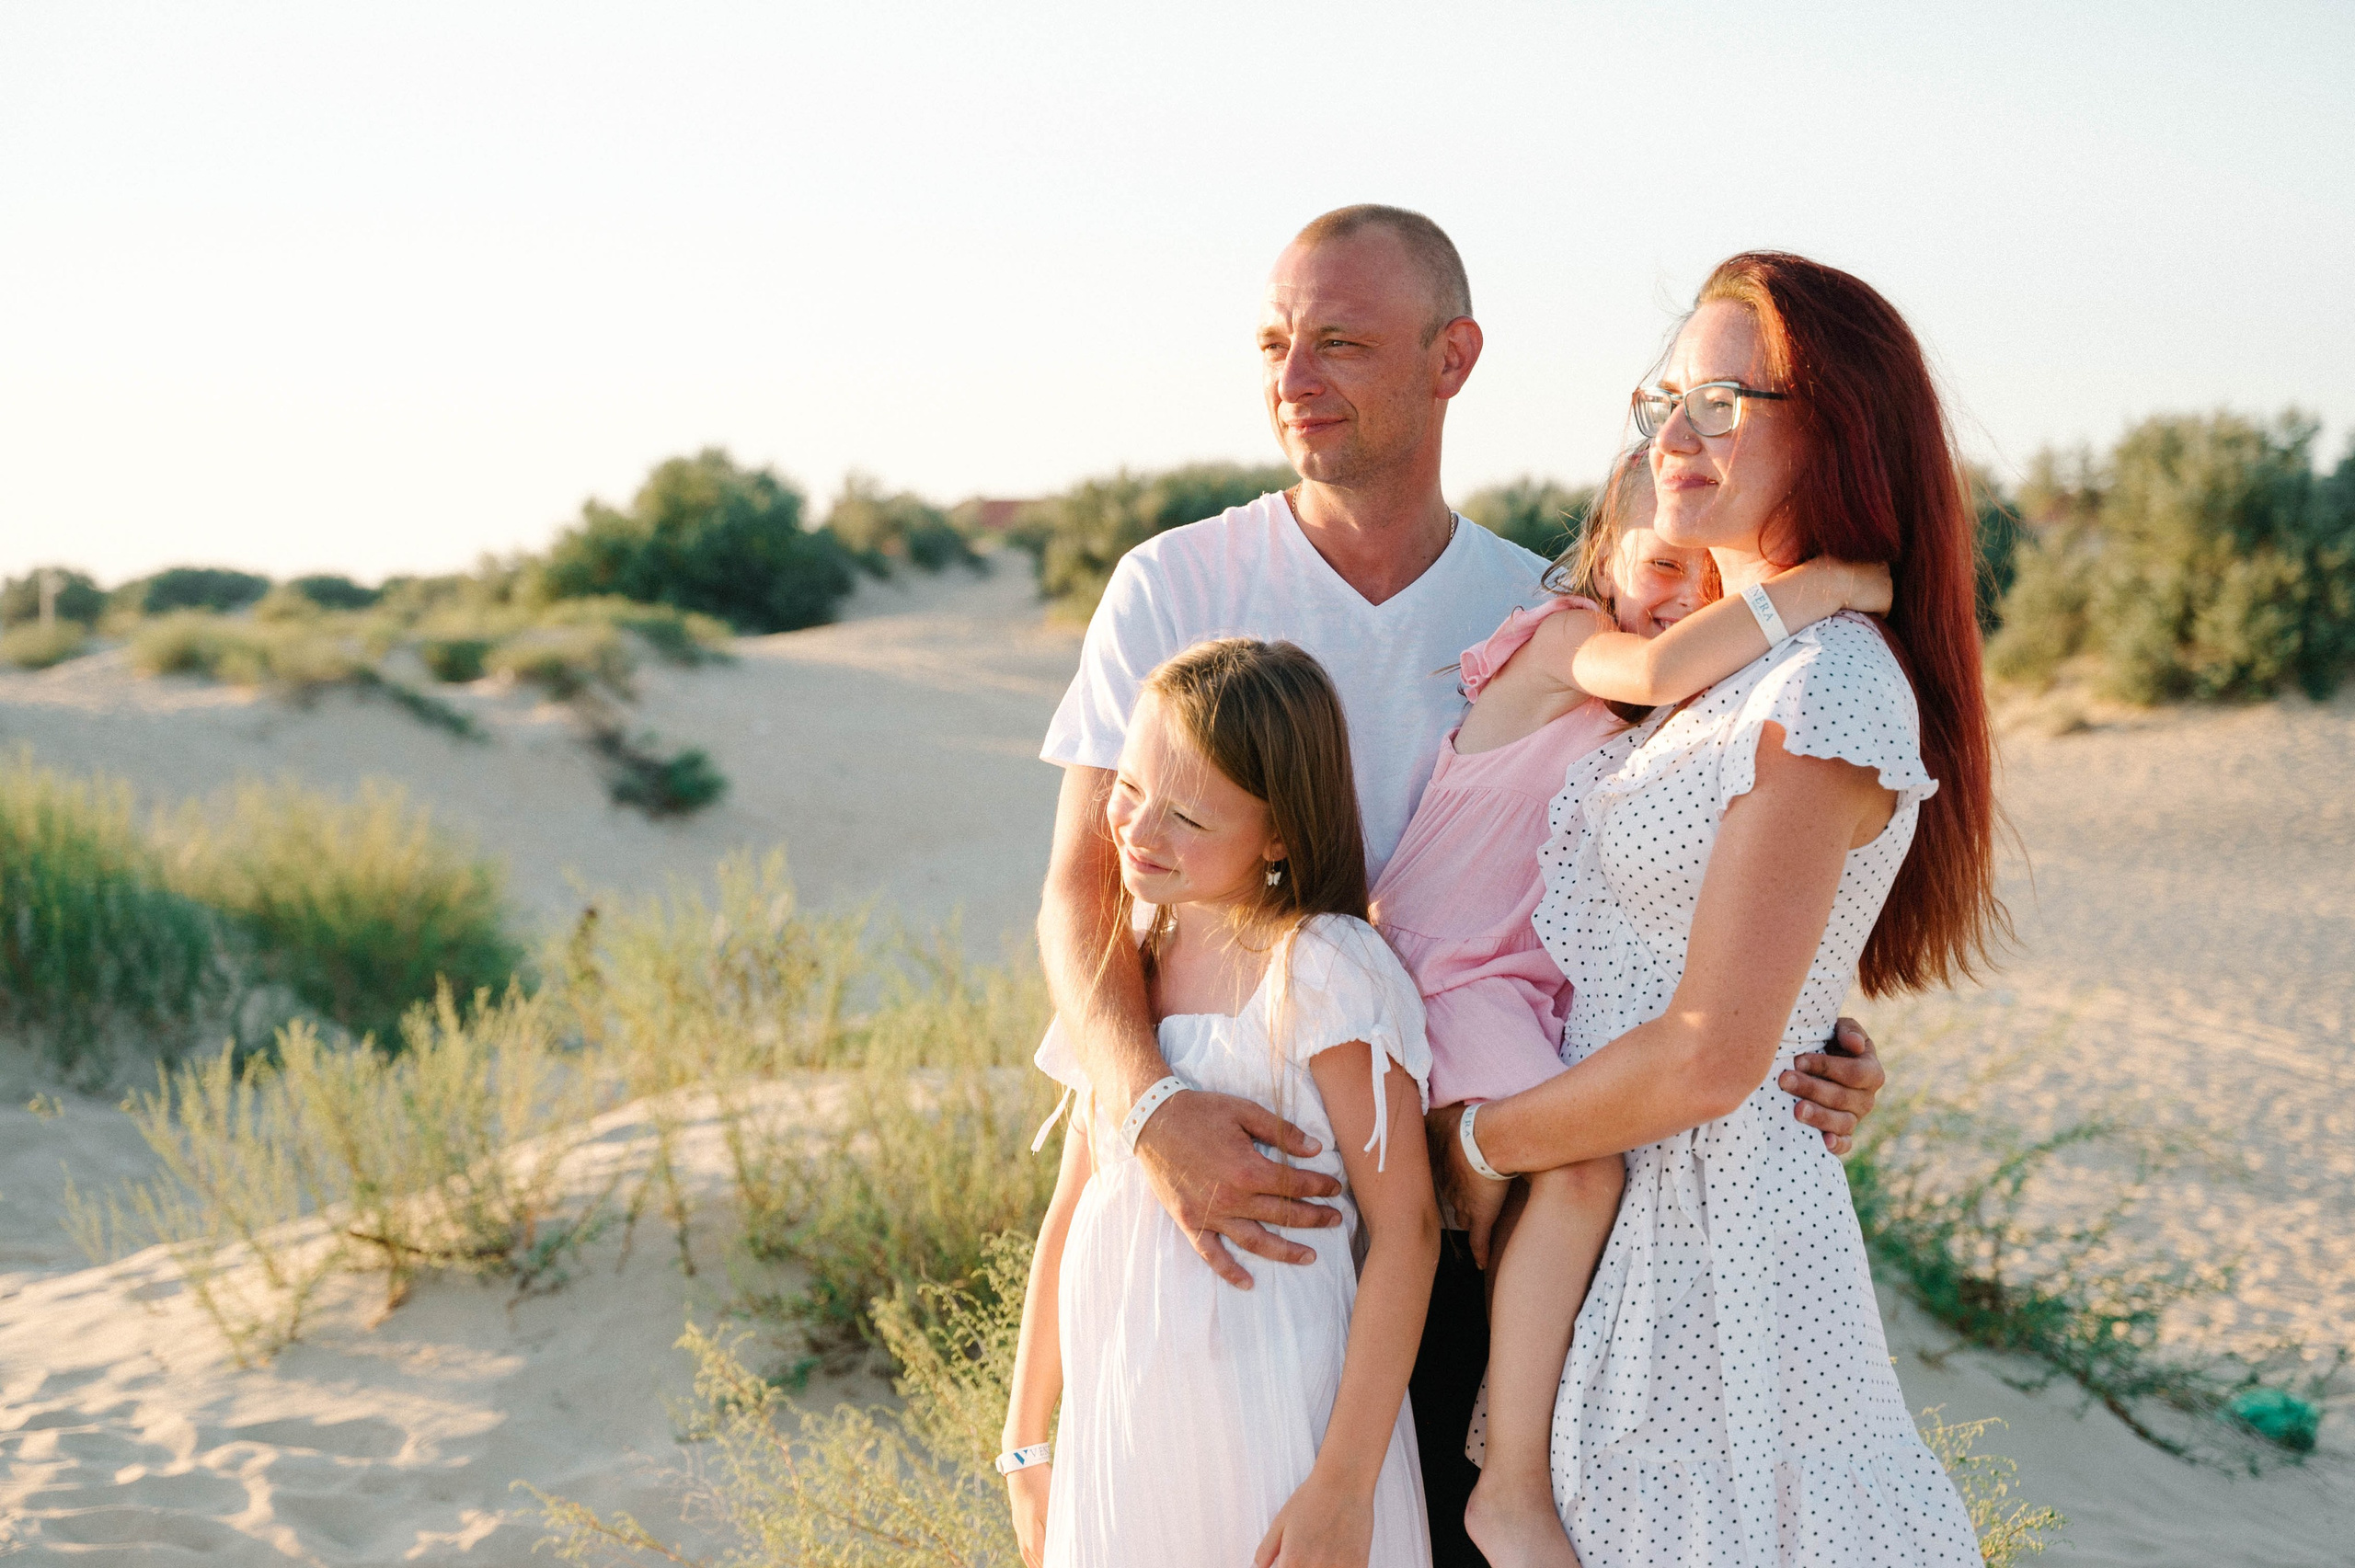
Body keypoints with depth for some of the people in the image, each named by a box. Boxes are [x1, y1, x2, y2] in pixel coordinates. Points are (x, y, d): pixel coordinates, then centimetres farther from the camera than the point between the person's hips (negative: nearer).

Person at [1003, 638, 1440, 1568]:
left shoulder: (1322, 970, -14)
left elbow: (1404, 1229, -14)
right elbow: (1073, 1213, 12)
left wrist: (1344, 1487, -17)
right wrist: (1026, 1446, 14)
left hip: (1277, 1433, -6)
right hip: (1121, 1420, 6)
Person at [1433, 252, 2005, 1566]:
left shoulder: (1830, 691, -17)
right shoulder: (1731, 666, 12)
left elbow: (1711, 1055, -20)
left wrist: (1479, 1142, -9)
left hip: (1712, 1223, -9)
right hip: (1619, 1213, 9)